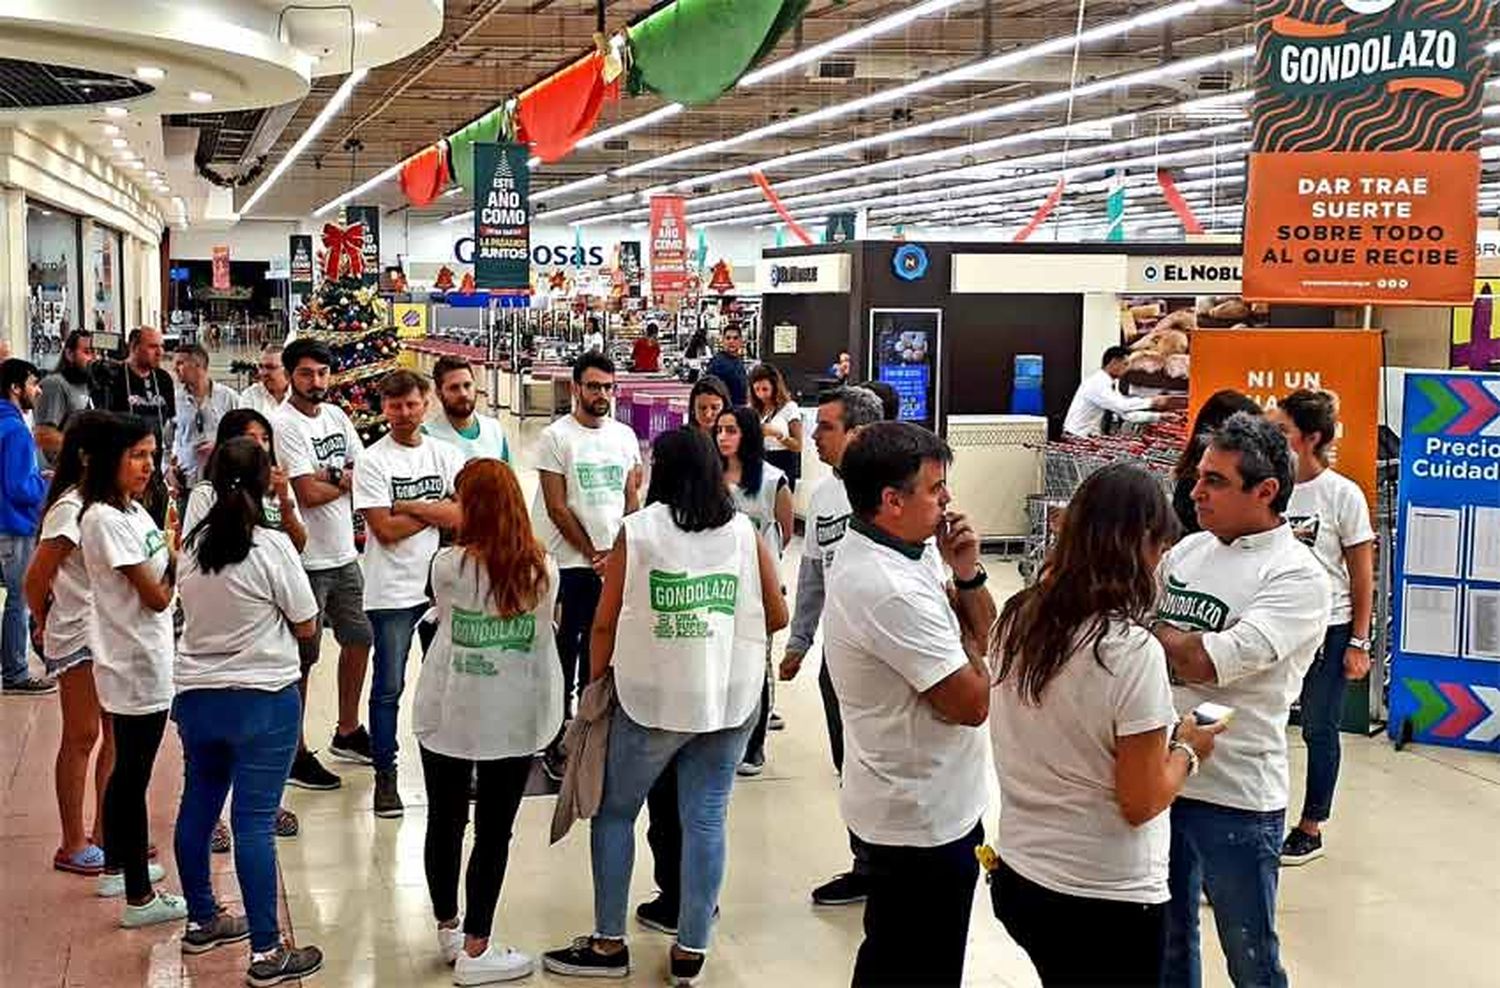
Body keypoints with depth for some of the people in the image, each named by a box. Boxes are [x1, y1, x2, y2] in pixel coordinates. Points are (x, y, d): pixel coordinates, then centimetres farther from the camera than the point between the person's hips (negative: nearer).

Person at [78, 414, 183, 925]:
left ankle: (117, 867, 35)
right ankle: (140, 898, 5)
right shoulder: (105, 520, -19)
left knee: (127, 769, 20)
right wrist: (179, 556, -5)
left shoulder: (132, 511, 10)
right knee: (134, 776, -2)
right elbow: (157, 596, -17)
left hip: (146, 660, 10)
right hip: (136, 667, -10)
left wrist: (176, 555, -5)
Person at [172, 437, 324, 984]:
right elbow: (307, 626, -7)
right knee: (255, 820, -4)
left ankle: (201, 920, 34)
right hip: (262, 698, -6)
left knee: (198, 804, 18)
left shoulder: (193, 544, 1)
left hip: (195, 693, 6)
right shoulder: (271, 546, -15)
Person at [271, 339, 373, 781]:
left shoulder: (335, 415, 8)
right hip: (307, 558, -8)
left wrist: (330, 475, -14)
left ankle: (348, 732, 35)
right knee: (301, 657, 1)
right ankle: (294, 754, 12)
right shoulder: (284, 424, -15)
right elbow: (308, 493, -21)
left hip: (344, 553, 8)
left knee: (358, 638, 18)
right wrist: (347, 479, -5)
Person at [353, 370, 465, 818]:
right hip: (392, 591, -3)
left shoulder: (445, 455, 6)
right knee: (389, 688, 3)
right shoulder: (373, 461, -5)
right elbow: (385, 529, -13)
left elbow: (462, 515, -7)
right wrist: (436, 509, -7)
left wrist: (409, 506, -13)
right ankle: (385, 776, 13)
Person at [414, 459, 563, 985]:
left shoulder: (448, 564, -11)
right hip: (514, 720, 0)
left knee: (445, 823, 16)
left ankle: (448, 928, 31)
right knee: (493, 832, 6)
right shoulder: (543, 570, -8)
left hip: (447, 715, 0)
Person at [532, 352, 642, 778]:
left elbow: (631, 498, 10)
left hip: (614, 563, 4)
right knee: (563, 653, 1)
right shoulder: (556, 436, -6)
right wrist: (592, 554, -9)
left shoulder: (624, 435, 9)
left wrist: (618, 552, -4)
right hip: (569, 563, -4)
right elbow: (557, 506, -8)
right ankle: (557, 745, 8)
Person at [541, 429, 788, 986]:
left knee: (614, 812, 13)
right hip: (731, 699, 2)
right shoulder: (744, 532, 2)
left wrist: (596, 680, 10)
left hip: (652, 697, -2)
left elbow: (605, 624, -4)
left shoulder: (637, 531, -5)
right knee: (705, 820, 8)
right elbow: (777, 617, 8)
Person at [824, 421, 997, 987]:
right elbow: (973, 703, -24)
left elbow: (987, 635, 11)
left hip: (906, 806, 10)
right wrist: (961, 628, -6)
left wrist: (966, 576, -8)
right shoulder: (891, 590, -27)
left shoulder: (895, 553, 5)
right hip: (923, 821, -10)